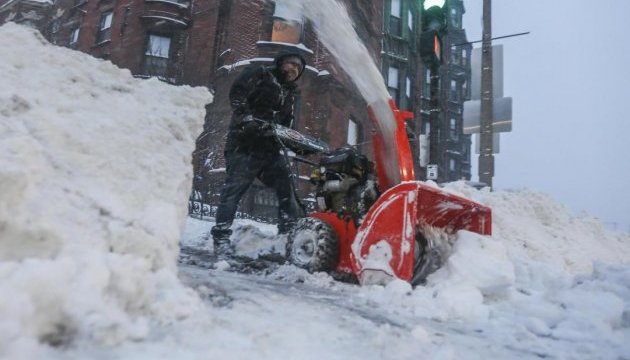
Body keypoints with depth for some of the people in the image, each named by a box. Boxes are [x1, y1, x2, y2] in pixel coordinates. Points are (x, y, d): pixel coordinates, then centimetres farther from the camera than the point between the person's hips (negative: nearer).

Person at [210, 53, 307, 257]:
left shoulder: (289, 92, 25)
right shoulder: (261, 75, 4)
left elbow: (287, 122, 24)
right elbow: (236, 93, -9)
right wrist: (247, 118, -21)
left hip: (270, 148, 7)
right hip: (245, 143, -7)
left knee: (286, 187, 2)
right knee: (235, 188, -11)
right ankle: (221, 238, -8)